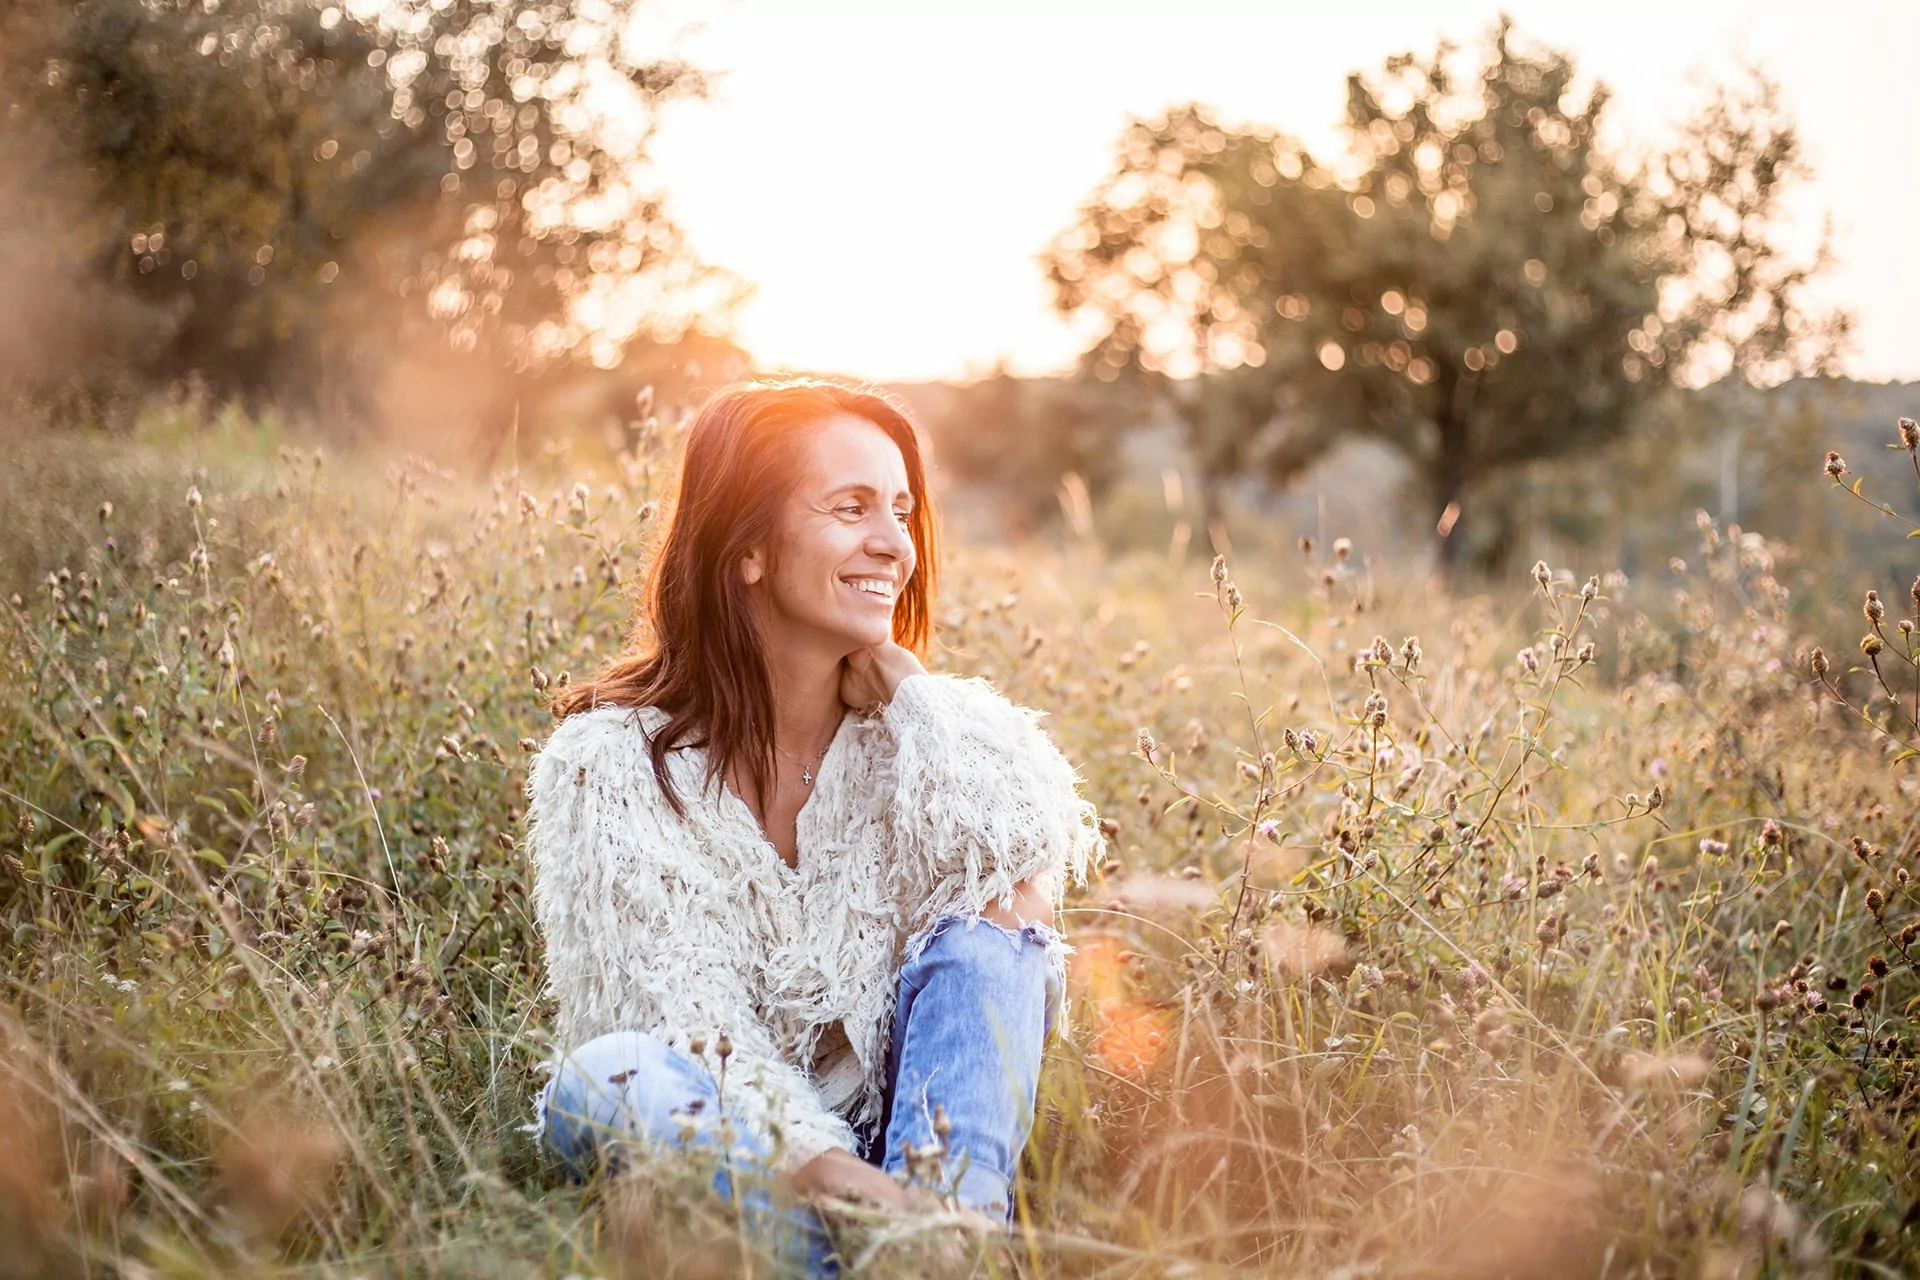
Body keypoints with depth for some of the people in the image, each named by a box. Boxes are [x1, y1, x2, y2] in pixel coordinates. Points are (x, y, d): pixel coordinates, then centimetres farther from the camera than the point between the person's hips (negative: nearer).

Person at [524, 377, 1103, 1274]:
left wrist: (902, 686, -9)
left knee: (986, 931, -22)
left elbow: (1038, 848, -19)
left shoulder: (917, 731, 3)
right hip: (715, 1160, -2)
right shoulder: (610, 762, -8)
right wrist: (824, 1166, -33)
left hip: (897, 1141, 2)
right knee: (614, 1077, -32)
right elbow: (682, 1016, -17)